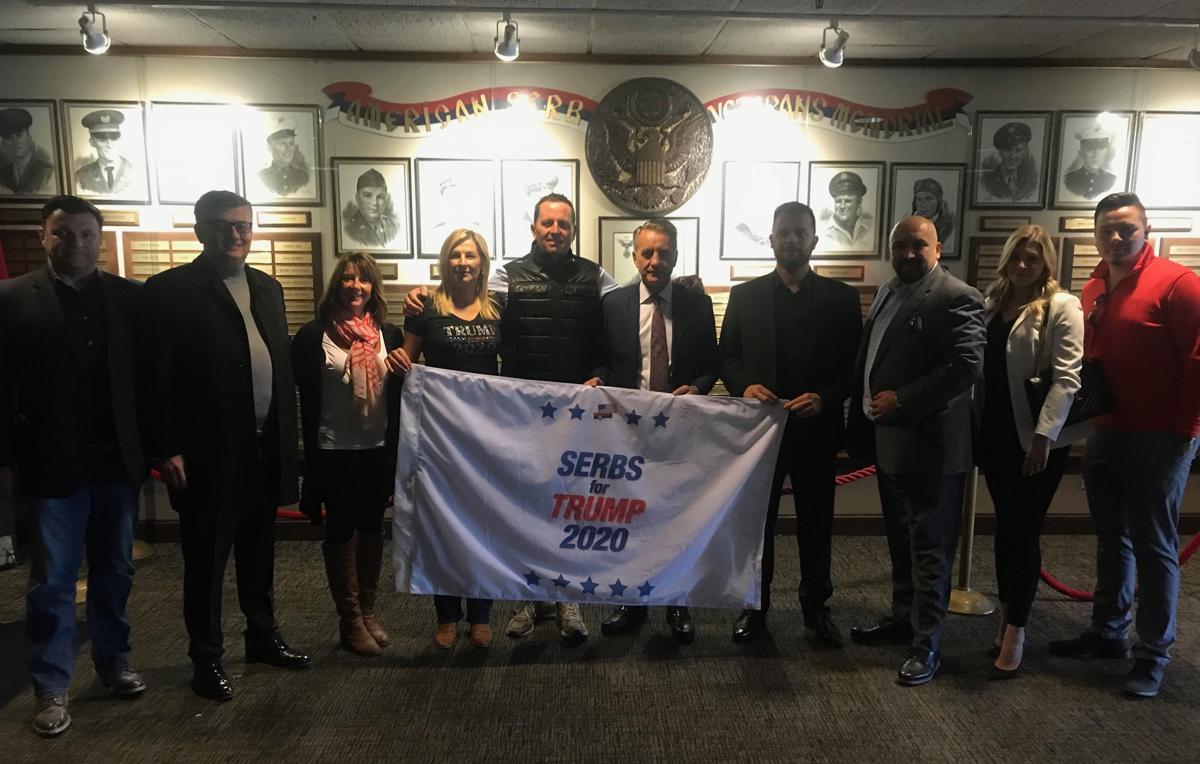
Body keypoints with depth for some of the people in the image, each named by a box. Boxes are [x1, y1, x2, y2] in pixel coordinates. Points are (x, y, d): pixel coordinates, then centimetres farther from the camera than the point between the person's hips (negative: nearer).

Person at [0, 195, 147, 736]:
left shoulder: (130, 297, 3)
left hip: (118, 460, 3)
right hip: (54, 463, -2)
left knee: (115, 571, 15)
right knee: (52, 582, 7)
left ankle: (113, 661, 32)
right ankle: (51, 689, 19)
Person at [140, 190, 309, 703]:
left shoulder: (267, 288, 11)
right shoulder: (170, 290, -7)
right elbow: (156, 377, -9)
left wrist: (289, 432, 9)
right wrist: (165, 449, -13)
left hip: (266, 446, 5)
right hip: (208, 451, -5)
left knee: (259, 550, 18)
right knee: (206, 559, 8)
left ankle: (263, 636, 34)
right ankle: (206, 658, 23)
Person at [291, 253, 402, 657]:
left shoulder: (389, 335, 2)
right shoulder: (313, 336, -6)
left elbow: (398, 397, 5)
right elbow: (308, 402, -6)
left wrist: (398, 452, 1)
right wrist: (312, 460, -7)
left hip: (379, 450, 3)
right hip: (335, 452, -3)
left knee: (372, 527, 14)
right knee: (341, 530, 8)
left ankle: (368, 611, 29)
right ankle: (350, 619, 22)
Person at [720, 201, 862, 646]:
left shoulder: (841, 298, 3)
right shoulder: (745, 295, 5)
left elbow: (853, 364, 1)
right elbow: (727, 358, 5)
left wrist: (825, 398, -16)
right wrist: (745, 386, -15)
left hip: (815, 429, 0)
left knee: (816, 522, 11)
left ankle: (816, 606, 28)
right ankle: (755, 606, 24)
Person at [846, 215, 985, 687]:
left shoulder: (956, 298, -13)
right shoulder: (887, 293, 14)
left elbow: (968, 365, -22)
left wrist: (902, 400, -22)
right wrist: (862, 426, 11)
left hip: (929, 445, -8)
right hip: (888, 440, 9)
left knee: (929, 547, 1)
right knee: (900, 540, 20)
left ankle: (927, 644, 11)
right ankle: (902, 619, 35)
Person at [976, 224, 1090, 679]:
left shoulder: (1061, 307, -9)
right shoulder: (992, 304, 11)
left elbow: (1067, 376, -16)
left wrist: (1045, 434, -23)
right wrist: (976, 427, 10)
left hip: (1036, 438, -6)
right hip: (996, 433, 6)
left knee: (1023, 532, 0)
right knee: (1005, 527, 12)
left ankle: (1015, 632, 11)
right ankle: (1007, 619, 24)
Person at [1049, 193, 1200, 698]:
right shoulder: (1093, 289, 9)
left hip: (1158, 438, -7)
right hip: (1105, 433, 7)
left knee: (1153, 545, 3)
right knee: (1111, 539, 16)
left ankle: (1154, 654, 15)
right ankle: (1108, 632, 30)